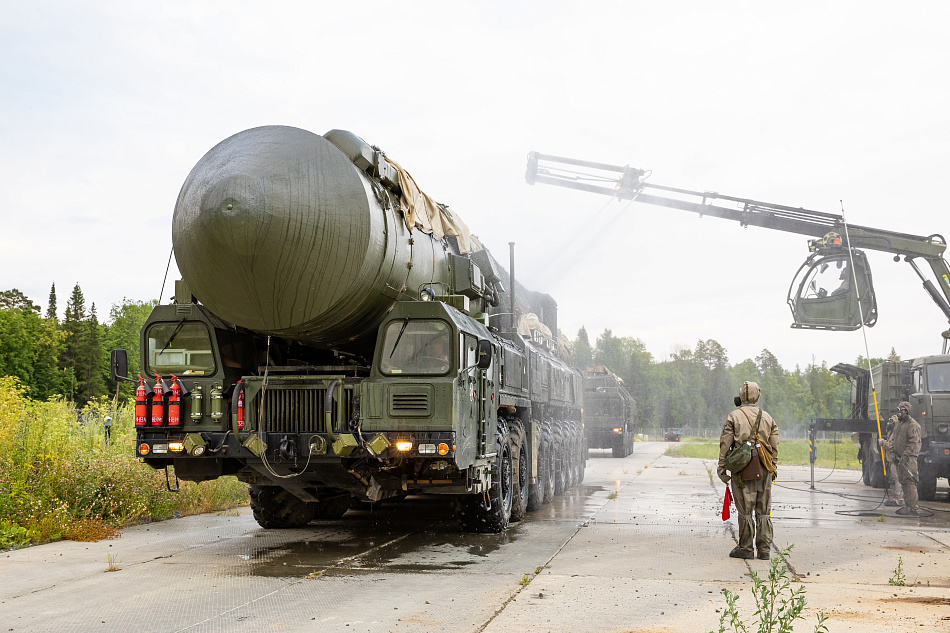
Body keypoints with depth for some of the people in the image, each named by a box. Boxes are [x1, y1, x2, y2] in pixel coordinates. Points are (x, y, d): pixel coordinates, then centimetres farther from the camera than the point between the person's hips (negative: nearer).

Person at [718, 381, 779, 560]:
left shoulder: (733, 417, -1)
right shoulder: (767, 418, 10)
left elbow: (725, 444, -5)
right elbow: (775, 446, 9)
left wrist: (722, 468, 0)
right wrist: (773, 468, 15)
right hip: (764, 470, 3)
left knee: (745, 510, 1)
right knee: (764, 510, 6)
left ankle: (746, 548, 4)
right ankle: (764, 550, 7)